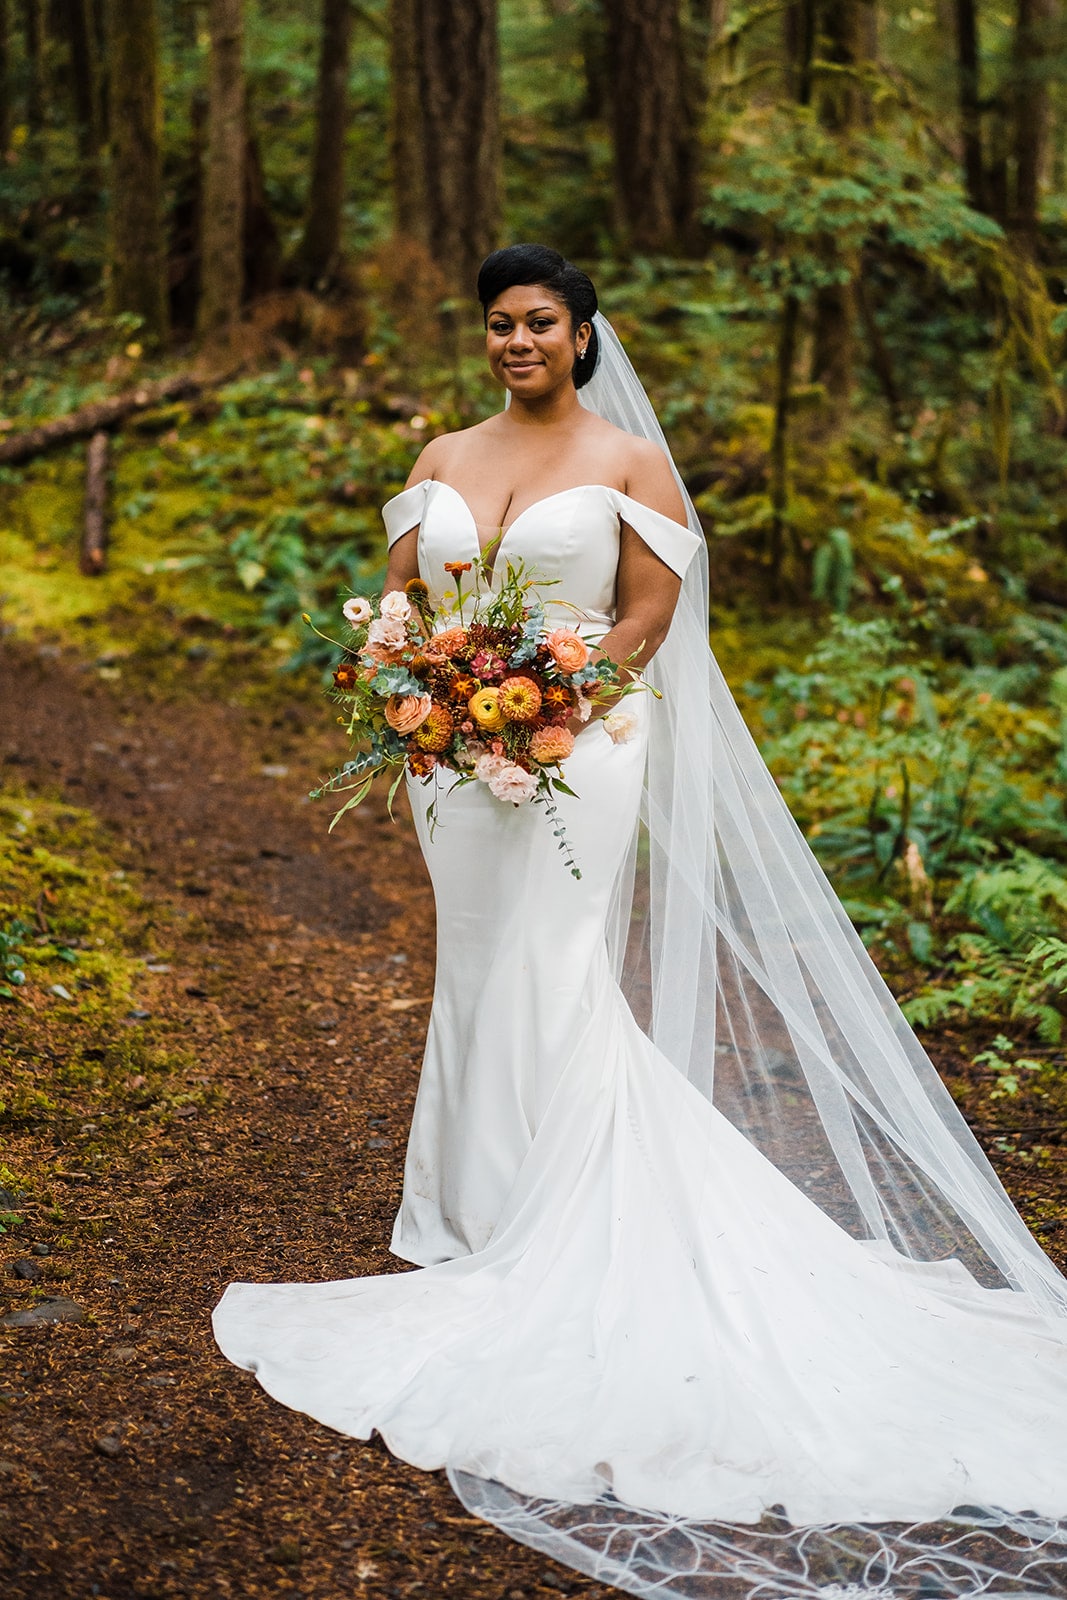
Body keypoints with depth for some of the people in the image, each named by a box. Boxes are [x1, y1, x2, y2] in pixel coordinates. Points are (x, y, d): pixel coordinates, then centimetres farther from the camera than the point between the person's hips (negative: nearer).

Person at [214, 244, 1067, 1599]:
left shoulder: (629, 458, 0)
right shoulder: (442, 460, 13)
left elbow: (650, 617, -6)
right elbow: (398, 594, 12)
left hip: (582, 745, -5)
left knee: (545, 972, -7)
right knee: (479, 969, 9)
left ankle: (556, 1242, 5)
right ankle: (481, 1215, 21)